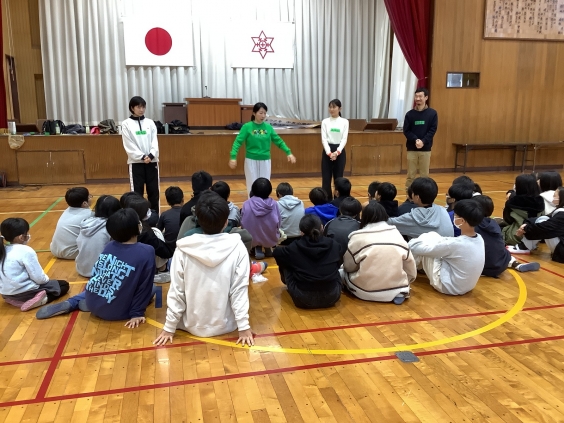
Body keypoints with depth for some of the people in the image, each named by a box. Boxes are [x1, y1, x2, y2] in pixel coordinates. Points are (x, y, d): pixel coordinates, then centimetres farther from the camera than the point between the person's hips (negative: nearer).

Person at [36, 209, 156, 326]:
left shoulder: (110, 245, 1)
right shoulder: (146, 252, -15)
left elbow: (95, 274, 12)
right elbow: (144, 287, -12)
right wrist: (137, 313, -4)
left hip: (92, 302, 6)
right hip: (115, 311, -6)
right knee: (150, 289, 14)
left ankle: (70, 303, 17)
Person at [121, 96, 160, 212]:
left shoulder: (150, 122, 8)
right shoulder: (126, 124, 1)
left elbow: (155, 141, 2)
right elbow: (129, 145, -5)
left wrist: (151, 155, -14)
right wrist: (142, 156, -16)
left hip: (152, 161, 3)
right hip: (136, 162, -2)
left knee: (153, 190, 7)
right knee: (137, 191, 2)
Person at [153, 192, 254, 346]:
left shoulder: (184, 249, -15)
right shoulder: (237, 248, -17)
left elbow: (176, 290, -11)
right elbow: (239, 289, -17)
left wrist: (169, 328, -2)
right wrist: (244, 327, -10)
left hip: (192, 326, 1)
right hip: (225, 326, 0)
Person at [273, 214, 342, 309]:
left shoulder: (294, 247, -4)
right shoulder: (334, 245, 0)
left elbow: (277, 253, 17)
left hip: (303, 299, -2)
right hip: (331, 297, 2)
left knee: (286, 266, 21)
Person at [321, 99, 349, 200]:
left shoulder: (344, 122, 2)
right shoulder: (325, 122, 2)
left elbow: (344, 139, -4)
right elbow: (324, 139, -5)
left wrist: (337, 152, -17)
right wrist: (329, 152, -17)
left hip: (340, 151, 0)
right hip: (327, 151, 0)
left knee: (338, 178, 6)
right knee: (326, 177, 1)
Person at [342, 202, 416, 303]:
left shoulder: (358, 237, -8)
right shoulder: (396, 233, 2)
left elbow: (348, 266, -2)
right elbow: (410, 266, 8)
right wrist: (403, 284, 23)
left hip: (365, 292, -3)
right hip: (396, 290, 3)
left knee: (342, 272, 19)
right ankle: (398, 293, 13)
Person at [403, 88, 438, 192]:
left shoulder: (432, 113, 1)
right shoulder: (410, 114, 2)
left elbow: (432, 130, -3)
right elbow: (406, 131, -1)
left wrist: (423, 141, -17)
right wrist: (415, 140, -17)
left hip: (426, 149, 0)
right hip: (412, 149, 1)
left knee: (424, 175, 4)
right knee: (411, 175, 3)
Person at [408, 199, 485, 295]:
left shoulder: (455, 244, -29)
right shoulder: (480, 239, -7)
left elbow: (421, 249, -18)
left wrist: (410, 243, 2)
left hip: (448, 286, -8)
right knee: (432, 236, 8)